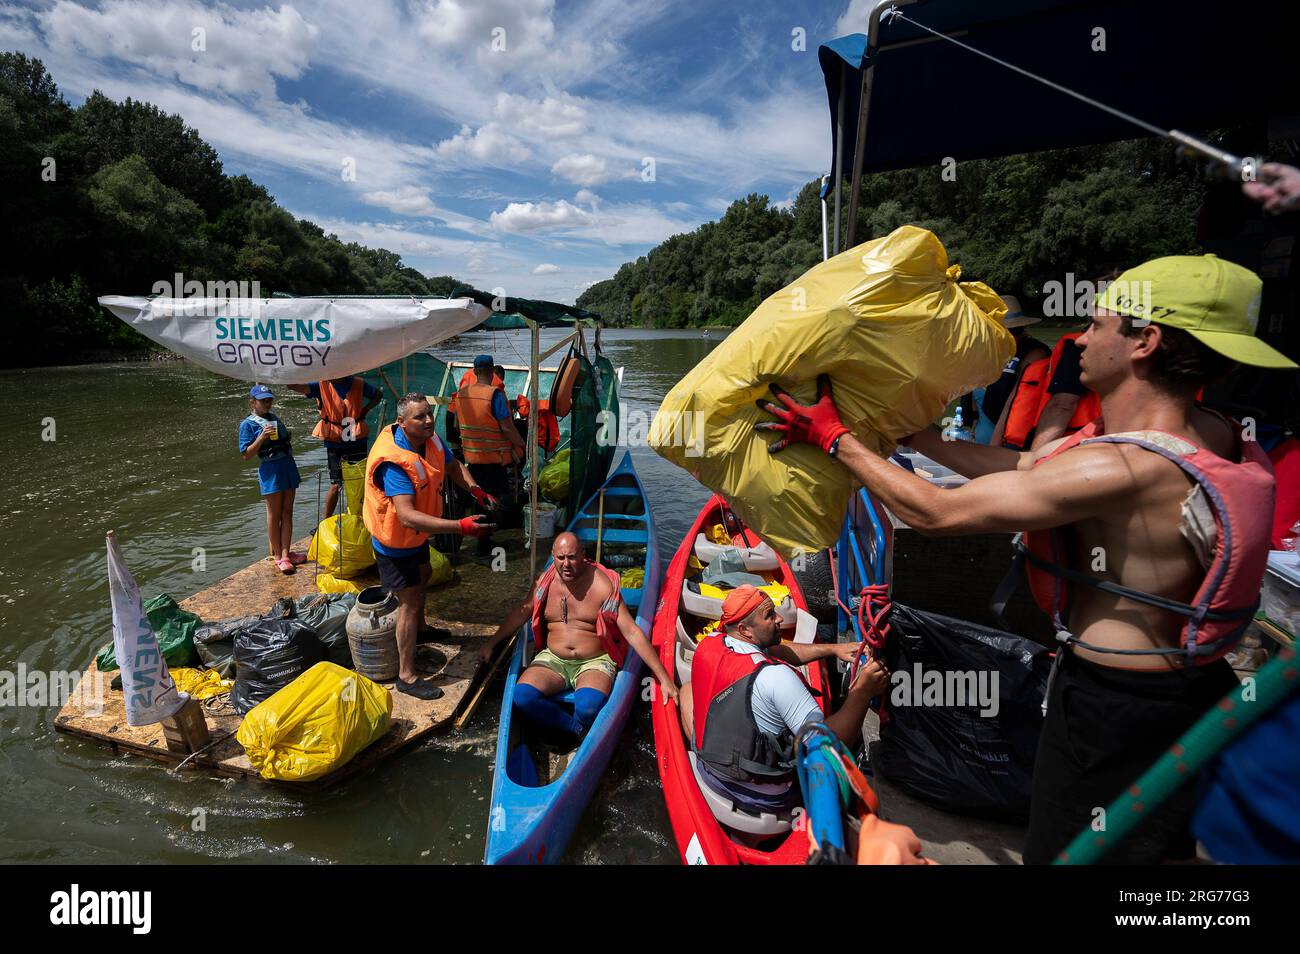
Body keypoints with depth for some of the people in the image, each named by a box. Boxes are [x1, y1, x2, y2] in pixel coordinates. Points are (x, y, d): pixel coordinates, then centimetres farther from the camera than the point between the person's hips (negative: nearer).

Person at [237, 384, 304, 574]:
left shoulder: (274, 417, 14)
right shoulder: (248, 424, -4)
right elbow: (246, 455, -9)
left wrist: (289, 436, 6)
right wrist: (262, 437, -19)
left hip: (288, 466, 6)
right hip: (270, 471, -6)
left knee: (287, 513, 8)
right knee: (274, 515, 3)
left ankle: (286, 553, 14)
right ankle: (277, 556, 14)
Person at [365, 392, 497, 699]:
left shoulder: (430, 439, -12)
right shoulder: (394, 461, -37)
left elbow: (452, 466, 7)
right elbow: (408, 516, -45)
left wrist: (475, 489, -12)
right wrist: (460, 527, -52)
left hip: (416, 534, 9)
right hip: (394, 540, -9)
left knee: (423, 576, 30)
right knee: (410, 602, -3)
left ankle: (419, 630, 58)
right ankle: (406, 676, 10)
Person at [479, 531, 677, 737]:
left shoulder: (602, 585, -13)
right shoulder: (545, 581, 2)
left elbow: (632, 632, -14)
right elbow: (522, 612, 18)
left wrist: (664, 678, -16)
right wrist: (491, 644, 19)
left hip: (595, 661, -4)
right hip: (553, 659, 4)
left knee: (588, 705, -34)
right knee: (522, 695, -24)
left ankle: (578, 728, 4)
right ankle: (579, 729, -6)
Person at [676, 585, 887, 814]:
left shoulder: (709, 643, -10)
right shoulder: (775, 676, -30)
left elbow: (771, 652, 4)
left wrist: (833, 649, 2)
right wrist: (863, 691, -24)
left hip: (711, 773, 5)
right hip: (772, 797, -4)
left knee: (688, 689, 27)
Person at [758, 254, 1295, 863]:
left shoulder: (1122, 468, -32)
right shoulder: (1206, 435, -2)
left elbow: (935, 513, -27)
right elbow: (1022, 468, 3)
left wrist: (834, 438, -16)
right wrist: (914, 436, 8)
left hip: (1114, 710, -8)